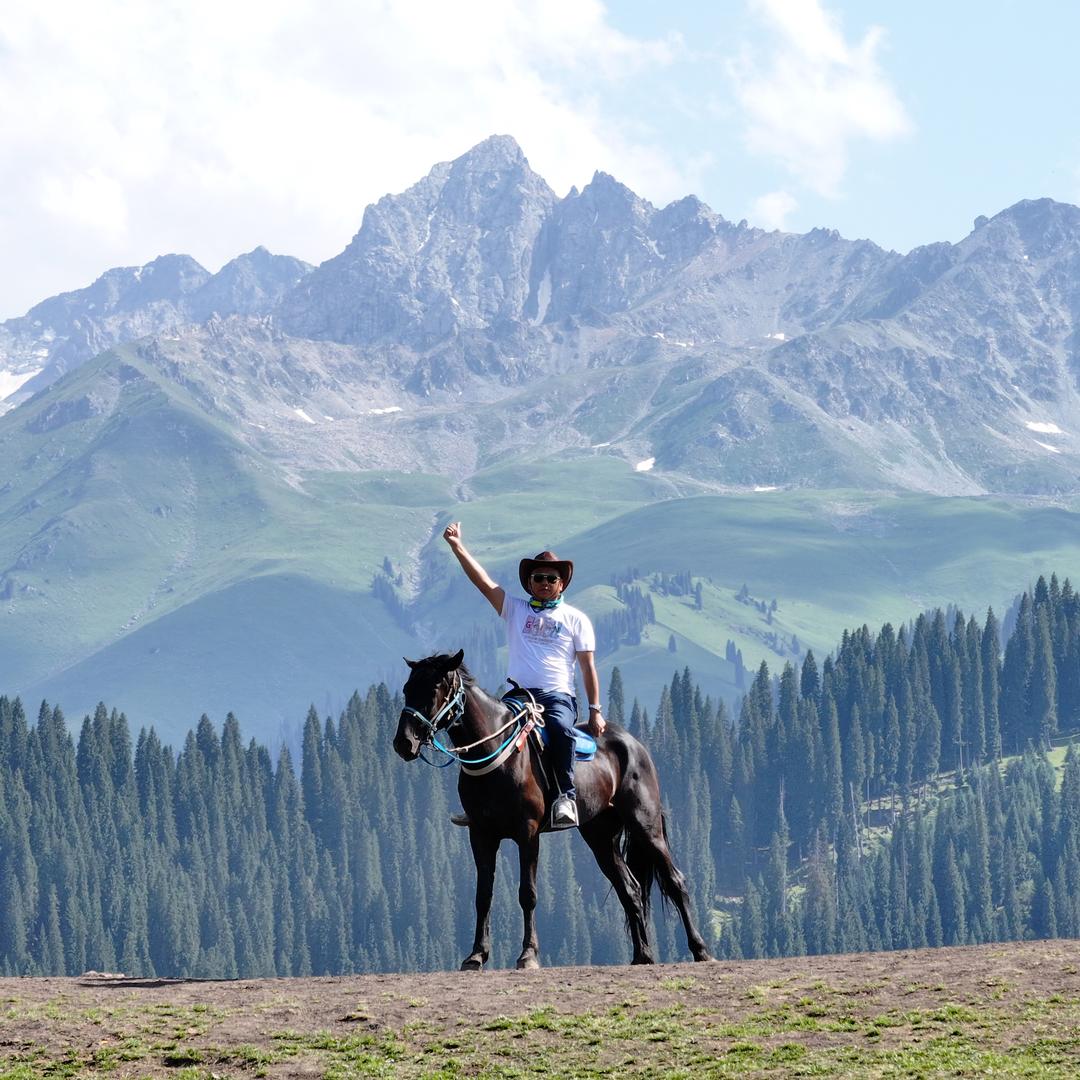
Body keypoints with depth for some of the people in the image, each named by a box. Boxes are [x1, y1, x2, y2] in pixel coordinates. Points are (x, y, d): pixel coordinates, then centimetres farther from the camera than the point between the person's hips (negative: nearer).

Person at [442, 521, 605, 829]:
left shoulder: (576, 619, 12)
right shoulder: (515, 610, 16)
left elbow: (588, 667, 8)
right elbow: (483, 581, 5)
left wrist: (595, 710, -1)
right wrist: (457, 547, -7)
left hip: (558, 696, -3)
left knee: (560, 727, -36)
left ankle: (567, 796, -38)